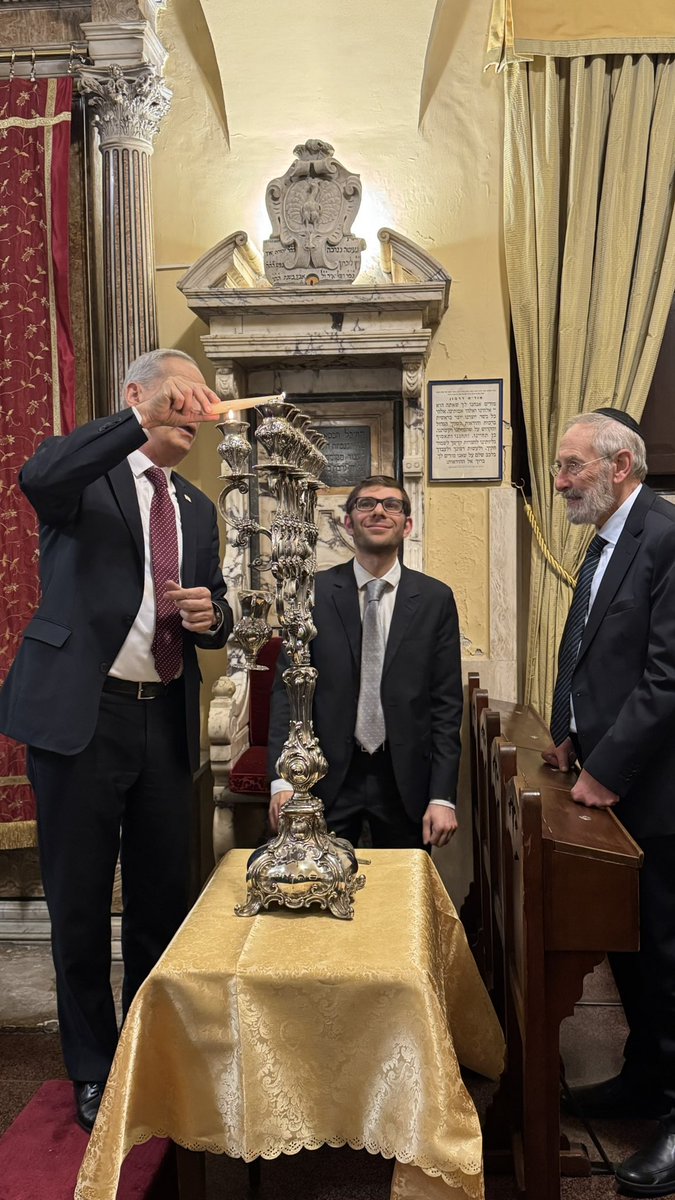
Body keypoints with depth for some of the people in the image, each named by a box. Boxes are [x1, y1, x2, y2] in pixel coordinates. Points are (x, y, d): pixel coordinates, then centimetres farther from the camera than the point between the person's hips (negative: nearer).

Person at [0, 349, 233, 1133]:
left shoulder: (198, 509, 15)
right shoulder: (87, 474, -2)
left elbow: (216, 620, 19)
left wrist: (209, 616, -4)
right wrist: (143, 420, -31)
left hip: (166, 721, 5)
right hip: (82, 715, -5)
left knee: (161, 899, 15)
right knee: (80, 905, 8)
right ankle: (95, 1074, 28)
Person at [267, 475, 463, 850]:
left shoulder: (435, 598, -1)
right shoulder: (313, 592, -2)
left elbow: (446, 703, -1)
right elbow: (286, 689, -3)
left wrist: (443, 796, -6)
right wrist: (282, 779, -11)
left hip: (405, 779, 1)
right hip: (327, 776, 0)